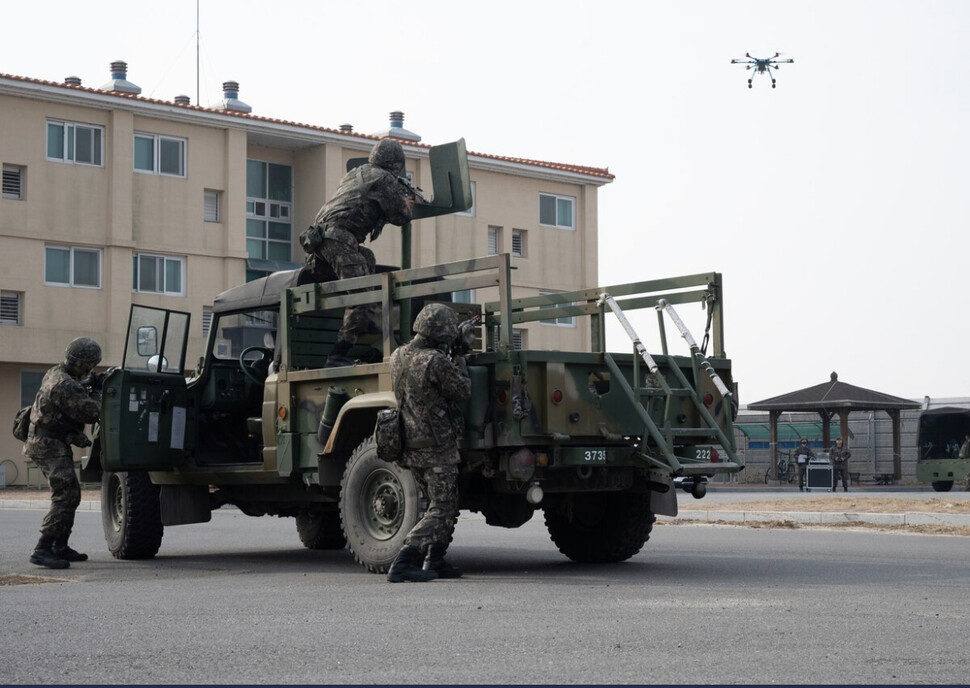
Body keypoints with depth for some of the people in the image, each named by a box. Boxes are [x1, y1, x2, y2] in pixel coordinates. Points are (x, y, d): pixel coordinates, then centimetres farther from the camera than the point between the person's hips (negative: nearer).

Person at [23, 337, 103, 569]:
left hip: (47, 444, 11)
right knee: (65, 497, -16)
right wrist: (96, 396, -3)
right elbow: (91, 413, -22)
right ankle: (42, 550, -21)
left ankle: (60, 547, 23)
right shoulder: (65, 386, -24)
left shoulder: (55, 373, 9)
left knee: (71, 495, 17)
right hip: (50, 447, -11)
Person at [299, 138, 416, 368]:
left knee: (367, 258, 30)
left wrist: (401, 202, 39)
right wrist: (406, 205, 28)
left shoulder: (355, 174, 29)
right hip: (338, 238, -9)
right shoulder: (384, 179, 3)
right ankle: (337, 356, -19)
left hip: (319, 235, 9)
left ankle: (365, 321, 20)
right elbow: (400, 217, 5)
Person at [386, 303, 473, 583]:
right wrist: (459, 359, 3)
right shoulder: (436, 362, -20)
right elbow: (462, 392, -9)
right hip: (437, 447, -8)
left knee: (445, 506, 21)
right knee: (441, 511, -2)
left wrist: (458, 343, 27)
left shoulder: (398, 357, 4)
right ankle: (403, 563, -12)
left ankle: (436, 562, 23)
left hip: (410, 447, 8)